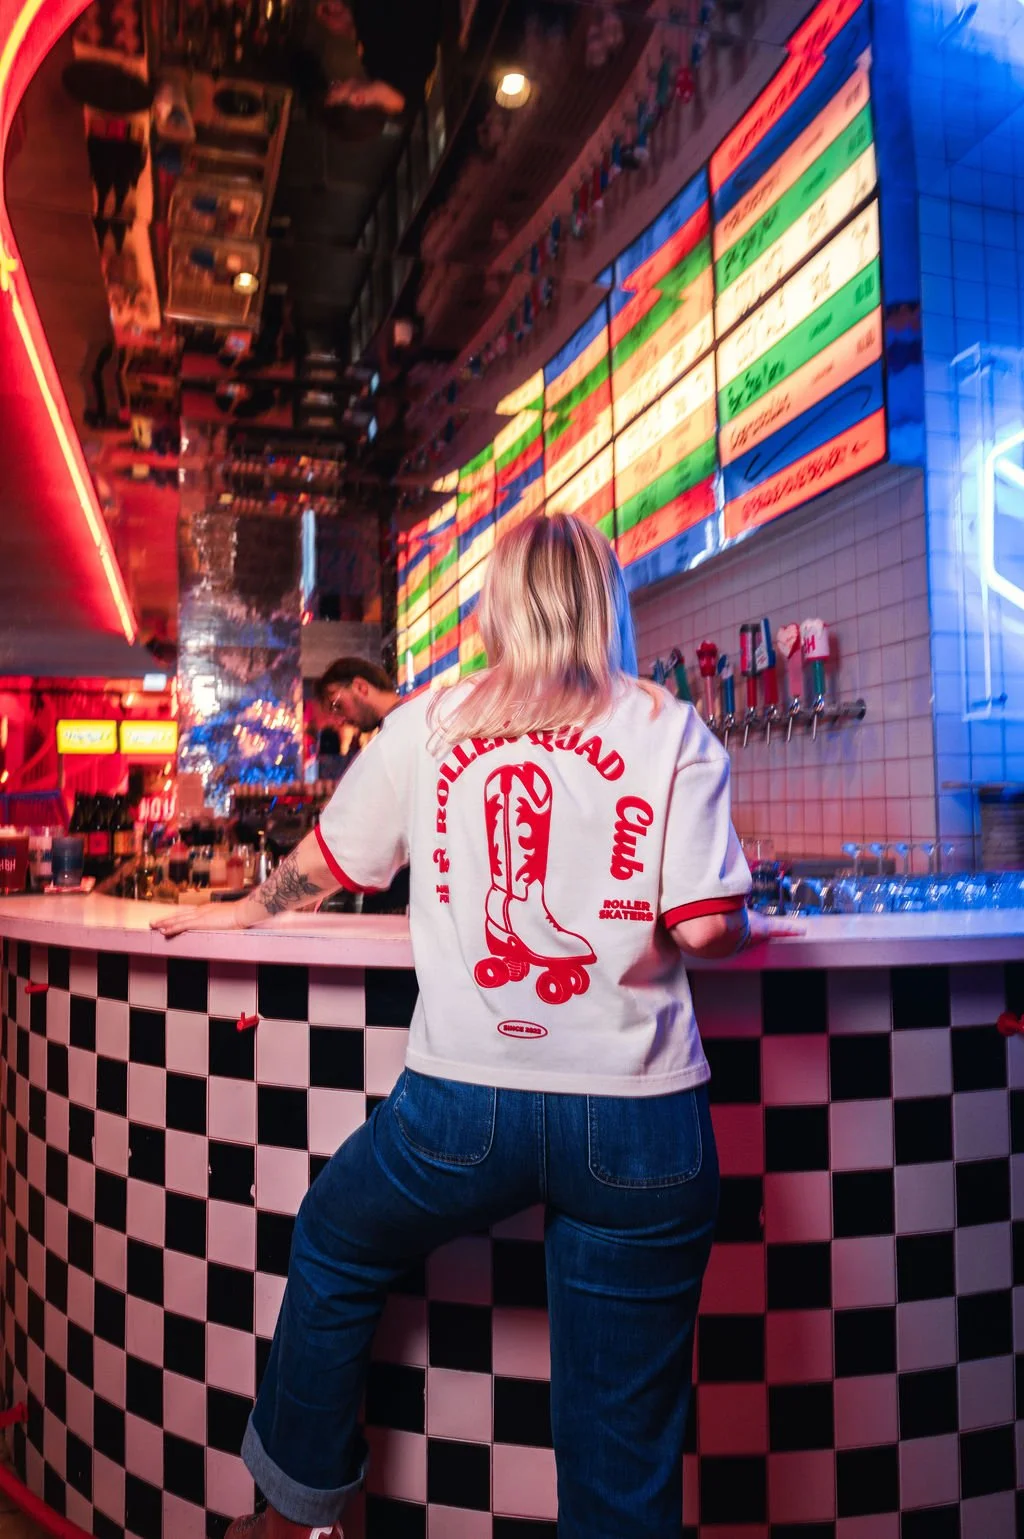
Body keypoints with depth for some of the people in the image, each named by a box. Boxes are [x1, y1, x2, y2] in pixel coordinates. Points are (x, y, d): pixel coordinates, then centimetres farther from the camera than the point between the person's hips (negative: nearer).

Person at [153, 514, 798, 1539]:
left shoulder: (427, 722, 4)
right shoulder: (671, 730, 1)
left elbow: (324, 865, 15)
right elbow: (703, 926, -8)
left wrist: (247, 908, 35)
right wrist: (749, 930, 15)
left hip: (462, 1108, 1)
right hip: (638, 1122, 0)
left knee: (333, 1247, 32)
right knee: (624, 1452, 16)